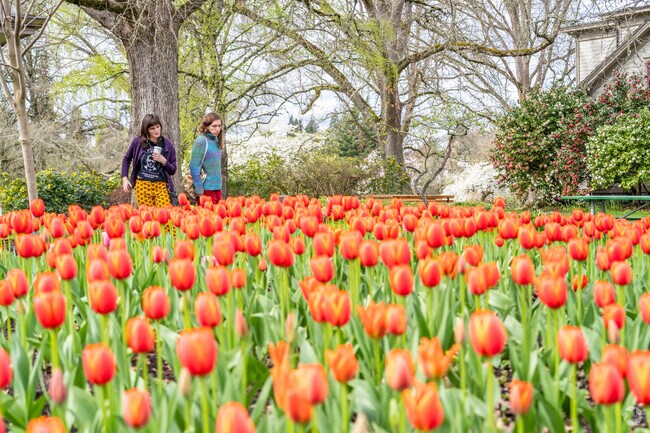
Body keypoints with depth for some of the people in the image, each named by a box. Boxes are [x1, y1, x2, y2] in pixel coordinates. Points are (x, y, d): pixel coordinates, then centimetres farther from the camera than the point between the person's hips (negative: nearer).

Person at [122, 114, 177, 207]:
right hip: (142, 186, 0)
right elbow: (126, 159, 15)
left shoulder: (167, 145, 2)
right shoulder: (138, 142, 1)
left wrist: (163, 161, -11)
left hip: (161, 186, 0)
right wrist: (125, 178, 6)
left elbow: (173, 170, 6)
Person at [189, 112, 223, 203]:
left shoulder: (216, 141, 11)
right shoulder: (201, 141, -11)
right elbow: (194, 167, -15)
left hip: (217, 188, 8)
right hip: (207, 189, -7)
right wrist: (199, 191, -16)